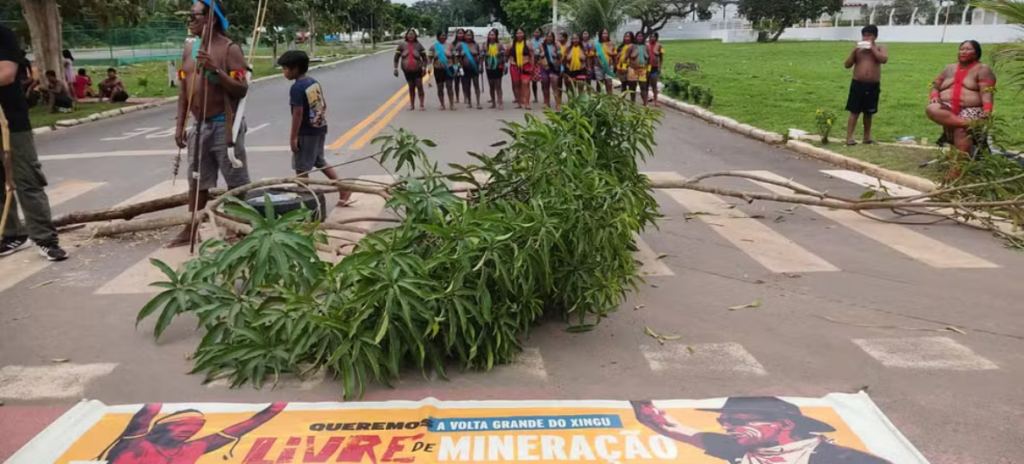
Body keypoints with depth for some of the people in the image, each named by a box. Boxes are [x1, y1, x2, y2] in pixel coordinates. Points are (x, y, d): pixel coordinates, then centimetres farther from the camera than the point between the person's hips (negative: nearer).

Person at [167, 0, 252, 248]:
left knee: (237, 182, 1)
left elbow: (242, 90, -17)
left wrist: (215, 70, -27)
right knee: (197, 182, 16)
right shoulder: (189, 49, 10)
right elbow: (183, 89, 14)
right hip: (199, 126, 7)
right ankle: (190, 230, 27)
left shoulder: (230, 49, -11)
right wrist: (180, 125, 11)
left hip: (224, 125, -7)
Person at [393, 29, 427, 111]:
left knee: (420, 87, -5)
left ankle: (421, 105, -1)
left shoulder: (418, 45, 0)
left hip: (417, 70, -1)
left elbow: (424, 57, 2)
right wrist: (395, 68, -4)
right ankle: (412, 105, 18)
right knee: (411, 88, 10)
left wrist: (424, 67, -8)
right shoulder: (402, 45, 0)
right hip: (407, 70, 1)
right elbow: (396, 57, 2)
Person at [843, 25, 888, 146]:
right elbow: (847, 65, 1)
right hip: (858, 84, -1)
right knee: (854, 111, -4)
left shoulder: (880, 48, 4)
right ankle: (849, 137, -4)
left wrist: (872, 48, -13)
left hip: (873, 85, 1)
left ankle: (867, 136, 21)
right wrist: (854, 51, -11)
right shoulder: (857, 48, 5)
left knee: (869, 112, 11)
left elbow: (884, 59, -16)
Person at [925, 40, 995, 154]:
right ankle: (969, 124, -36)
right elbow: (935, 87, 19)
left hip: (971, 110, -4)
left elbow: (987, 92, -8)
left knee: (961, 130, -34)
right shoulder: (949, 69, 19)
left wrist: (987, 110, -28)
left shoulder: (983, 70, 4)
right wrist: (934, 97, -6)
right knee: (931, 109, -31)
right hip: (947, 109, 4)